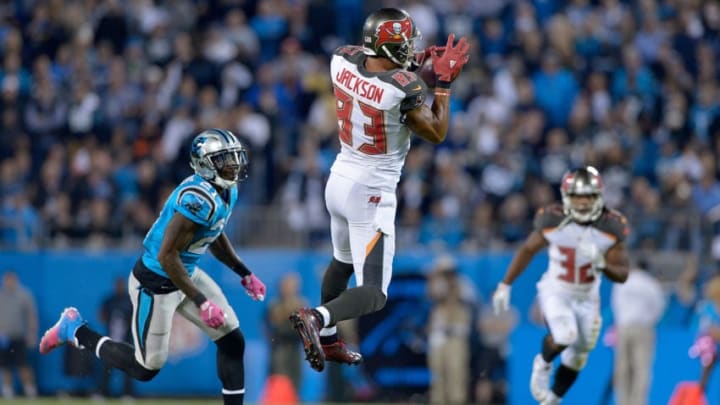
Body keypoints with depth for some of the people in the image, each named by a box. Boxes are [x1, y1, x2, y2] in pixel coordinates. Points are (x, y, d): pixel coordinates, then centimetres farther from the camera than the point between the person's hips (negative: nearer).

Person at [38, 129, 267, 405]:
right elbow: (167, 255, -31)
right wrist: (201, 302, -30)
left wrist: (244, 274, 17)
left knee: (233, 341, 4)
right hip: (156, 284, -9)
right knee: (146, 369, 6)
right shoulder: (199, 199, -31)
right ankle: (75, 330, 22)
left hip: (187, 273, 9)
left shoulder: (227, 191, 0)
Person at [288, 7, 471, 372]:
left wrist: (412, 63, 9)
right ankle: (317, 318, -28)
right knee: (373, 294, -3)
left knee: (343, 261, 32)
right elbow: (436, 134, -9)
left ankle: (327, 341, 44)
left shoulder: (343, 61, -9)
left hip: (339, 179, 7)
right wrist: (444, 81, -4)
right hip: (370, 194, -7)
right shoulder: (403, 88, -26)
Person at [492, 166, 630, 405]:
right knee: (565, 336, -28)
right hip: (555, 293, -3)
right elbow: (527, 251, -2)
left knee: (578, 356, 12)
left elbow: (622, 275, -11)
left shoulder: (610, 228, -16)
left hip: (587, 298, 3)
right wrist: (505, 285, 0)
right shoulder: (553, 221, -19)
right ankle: (543, 363, 6)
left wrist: (602, 265, -33)